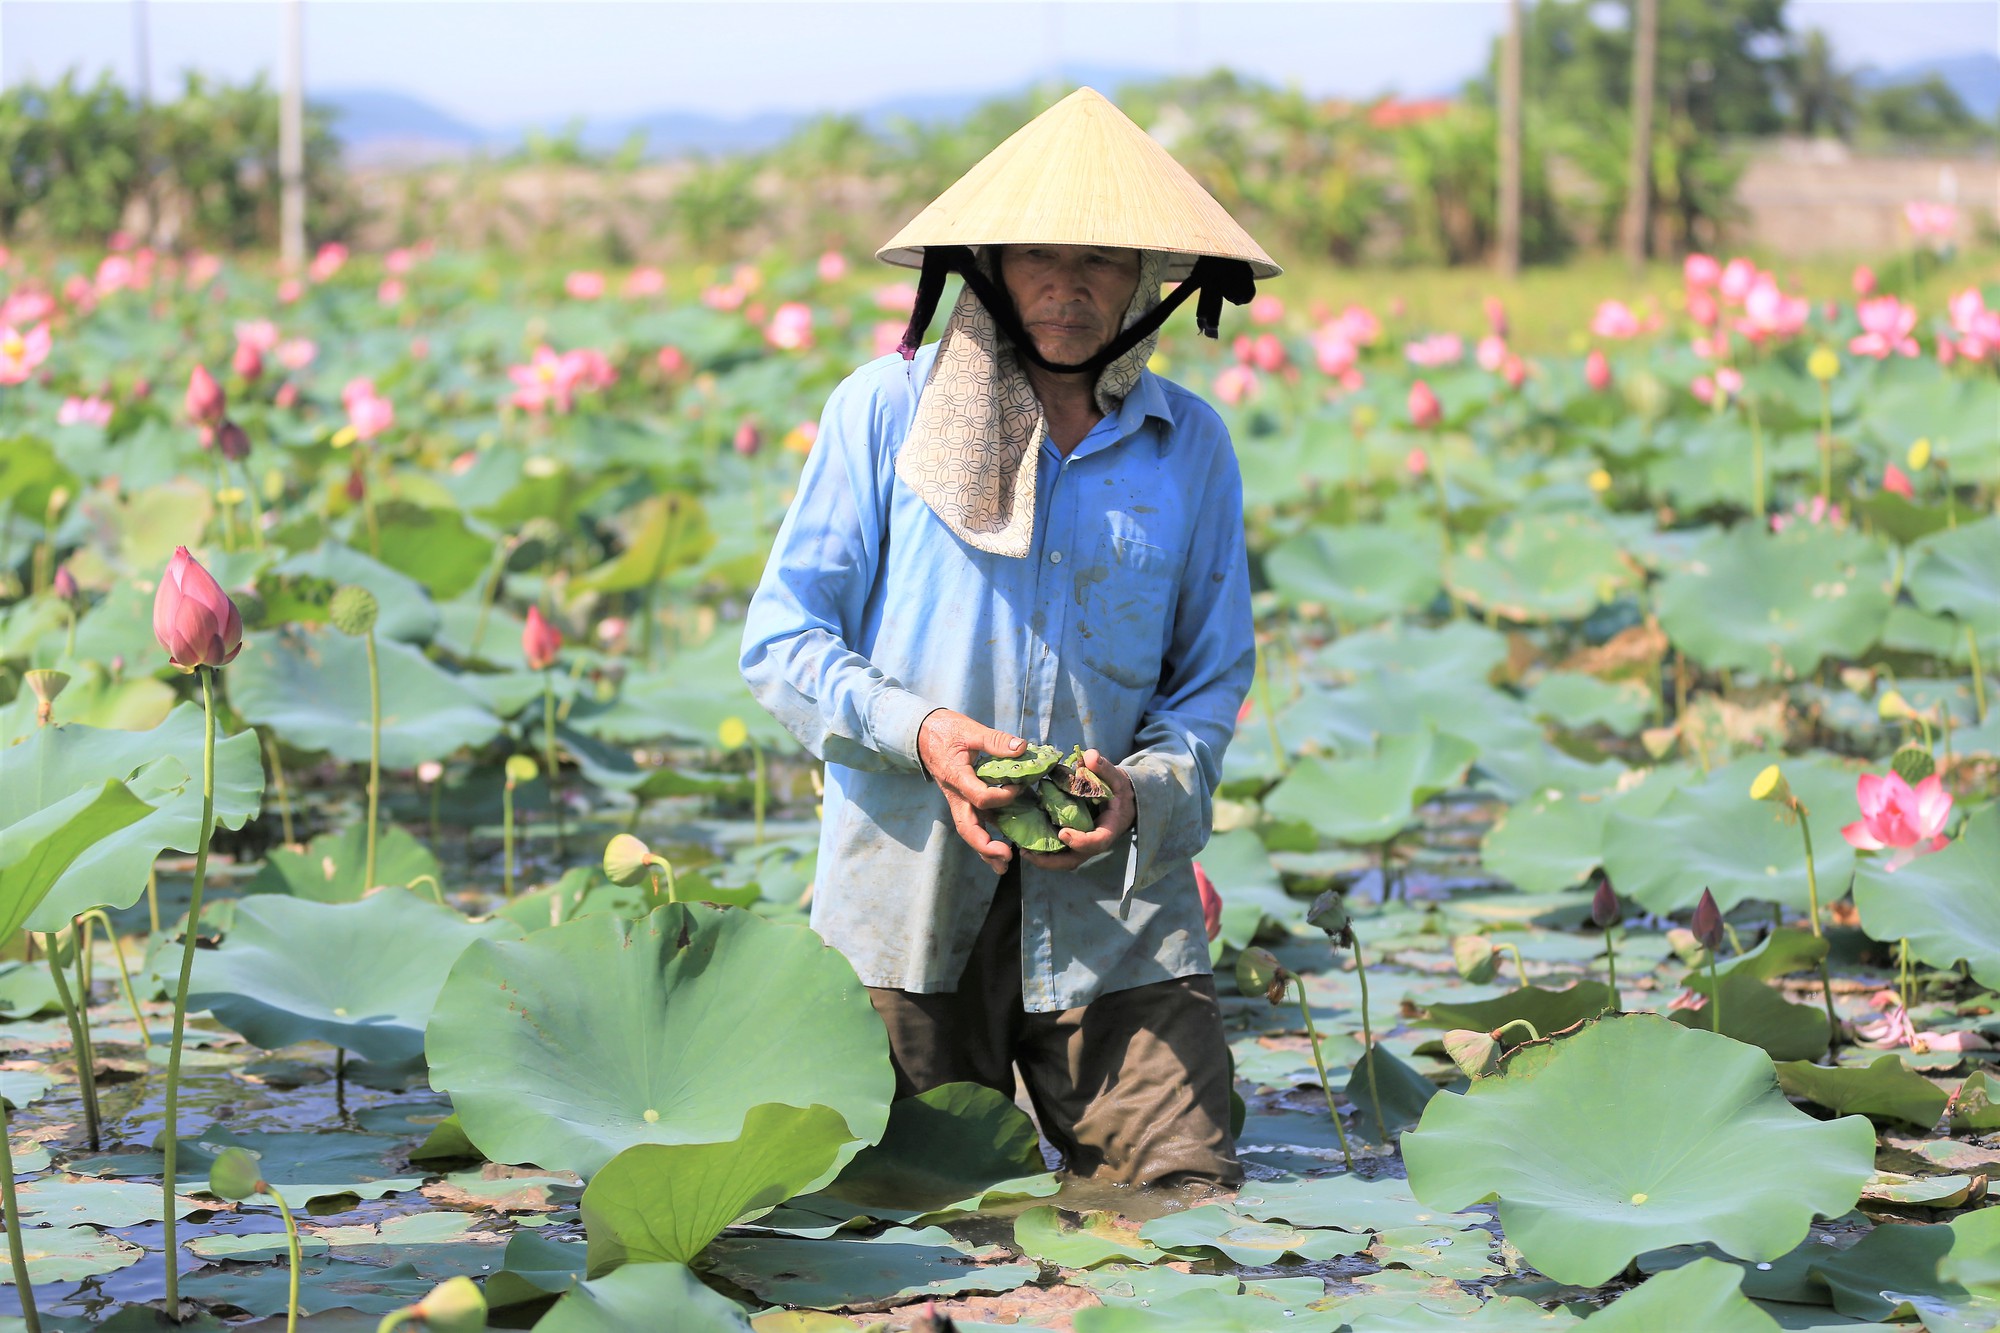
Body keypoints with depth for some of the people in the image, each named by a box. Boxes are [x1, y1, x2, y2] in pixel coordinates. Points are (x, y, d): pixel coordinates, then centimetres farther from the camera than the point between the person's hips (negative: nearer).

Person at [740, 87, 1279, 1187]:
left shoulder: (1190, 446, 6)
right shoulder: (884, 409, -1)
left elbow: (1212, 677, 10)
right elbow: (780, 642, -1)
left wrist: (1143, 790, -11)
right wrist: (917, 730, -18)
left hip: (1112, 902, 1)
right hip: (910, 889, -1)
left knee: (1186, 1196, -5)